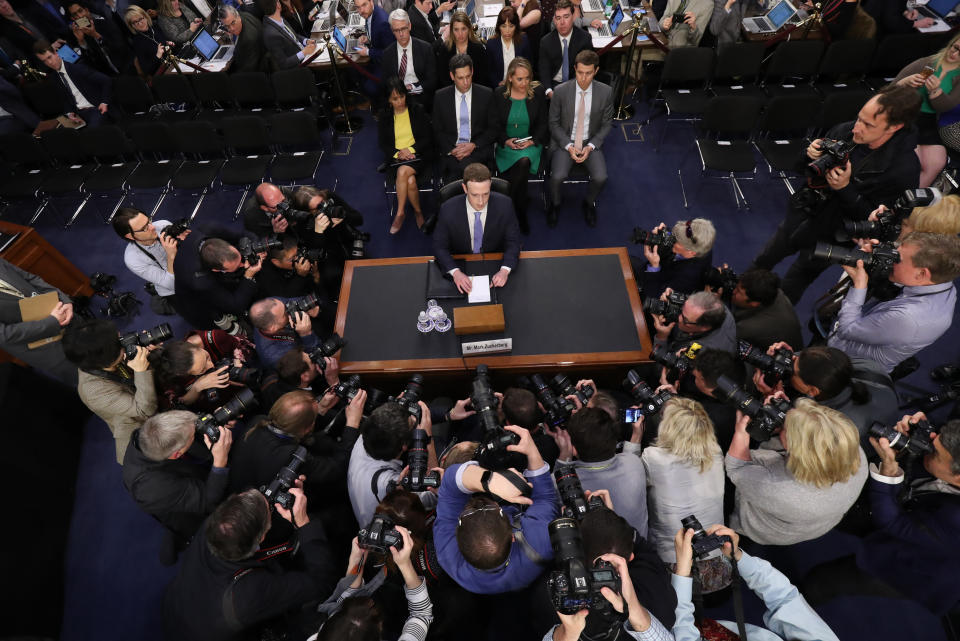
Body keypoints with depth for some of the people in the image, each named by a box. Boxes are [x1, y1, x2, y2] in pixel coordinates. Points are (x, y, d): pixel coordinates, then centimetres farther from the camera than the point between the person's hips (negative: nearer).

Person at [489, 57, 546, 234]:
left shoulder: (538, 92, 2)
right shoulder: (498, 94, 1)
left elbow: (542, 123, 5)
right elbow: (494, 125, 3)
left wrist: (532, 141, -13)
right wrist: (506, 140, -14)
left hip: (532, 142, 0)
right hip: (506, 144, 0)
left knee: (524, 161, -33)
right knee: (523, 164, -31)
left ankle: (516, 211, -17)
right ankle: (521, 212, -12)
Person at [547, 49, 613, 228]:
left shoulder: (606, 92, -5)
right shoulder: (561, 91, -9)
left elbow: (606, 124, 4)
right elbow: (554, 123, -1)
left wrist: (590, 147, -11)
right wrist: (569, 146, -13)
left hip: (590, 144, 1)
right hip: (565, 142, -1)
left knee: (600, 177, -23)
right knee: (557, 176, -27)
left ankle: (589, 203, 11)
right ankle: (555, 205, 7)